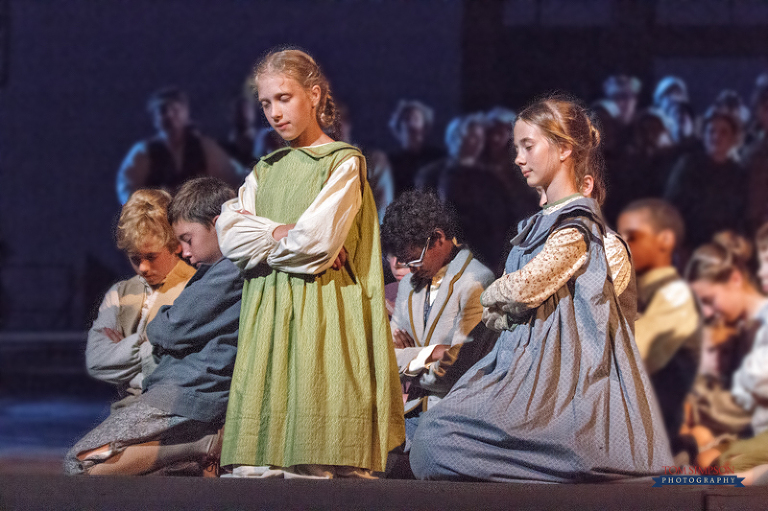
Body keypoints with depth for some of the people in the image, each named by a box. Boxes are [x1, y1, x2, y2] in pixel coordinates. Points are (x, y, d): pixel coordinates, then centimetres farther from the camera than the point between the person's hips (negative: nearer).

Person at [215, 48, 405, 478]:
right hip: (267, 313, 6)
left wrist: (262, 237, 4)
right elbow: (230, 237, 6)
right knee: (254, 466, -7)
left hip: (322, 310, -6)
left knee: (315, 466, -15)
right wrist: (282, 232, -7)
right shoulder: (266, 171, 20)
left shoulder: (343, 164, 2)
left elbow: (316, 241, -11)